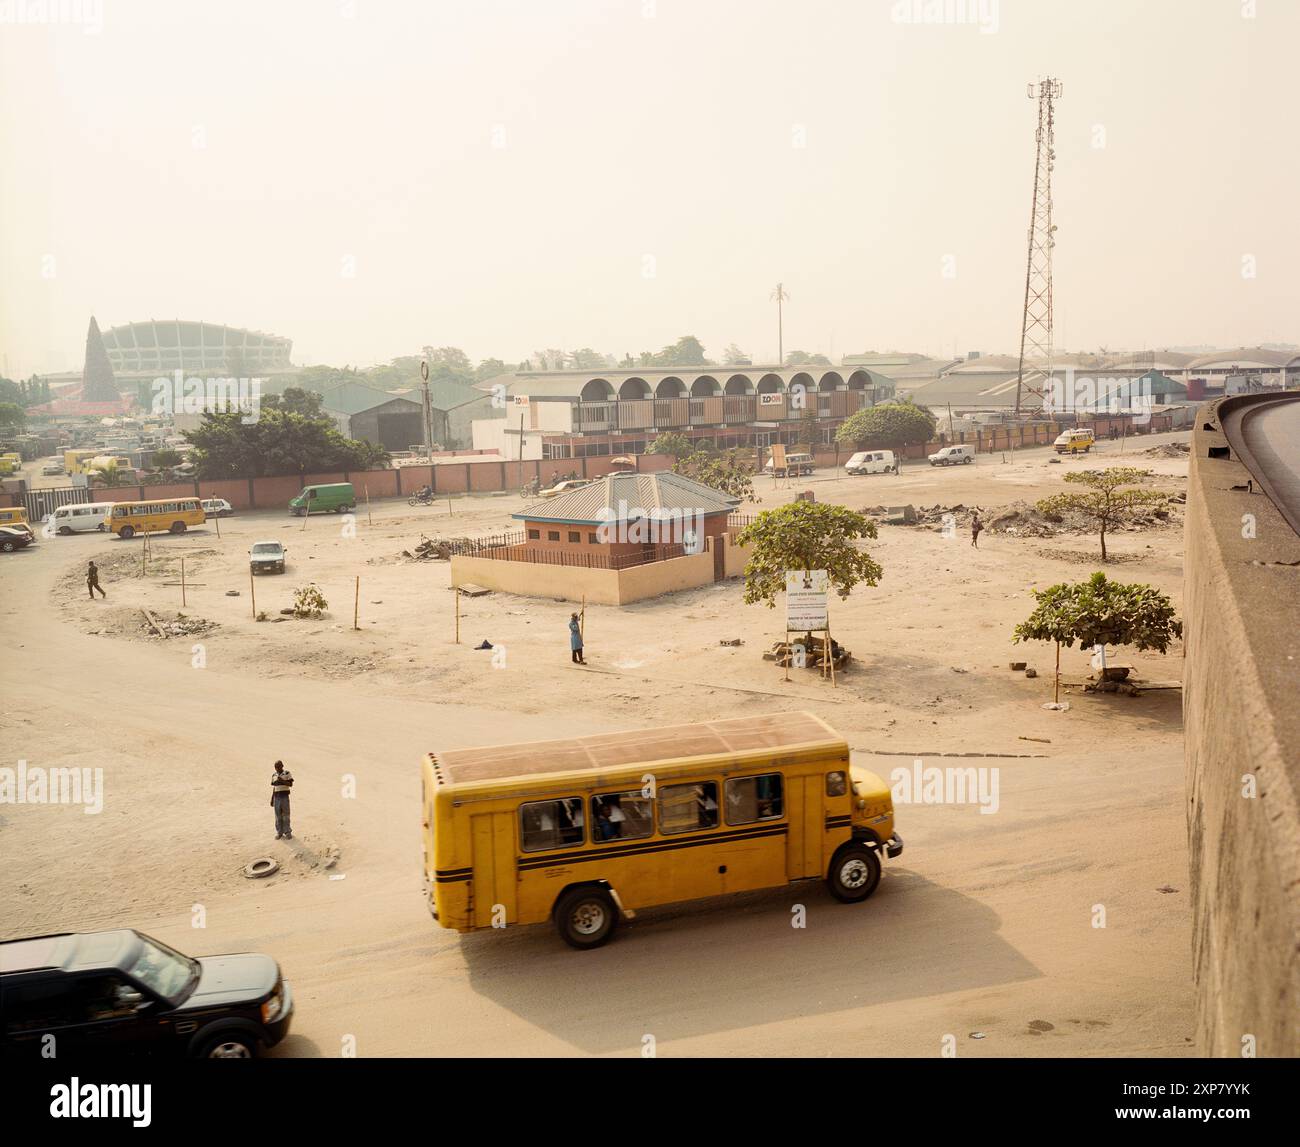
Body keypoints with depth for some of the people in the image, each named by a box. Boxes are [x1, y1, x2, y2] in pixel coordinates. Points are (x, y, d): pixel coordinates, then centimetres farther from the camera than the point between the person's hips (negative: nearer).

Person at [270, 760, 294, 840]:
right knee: (278, 816, 4)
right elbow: (274, 787, 15)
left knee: (286, 815, -1)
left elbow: (291, 784, -8)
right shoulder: (274, 775, 9)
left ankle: (287, 832, 6)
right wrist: (272, 799, 13)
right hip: (276, 797, 3)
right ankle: (279, 832, 12)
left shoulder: (287, 773, -2)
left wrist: (282, 781, -22)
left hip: (285, 797, -3)